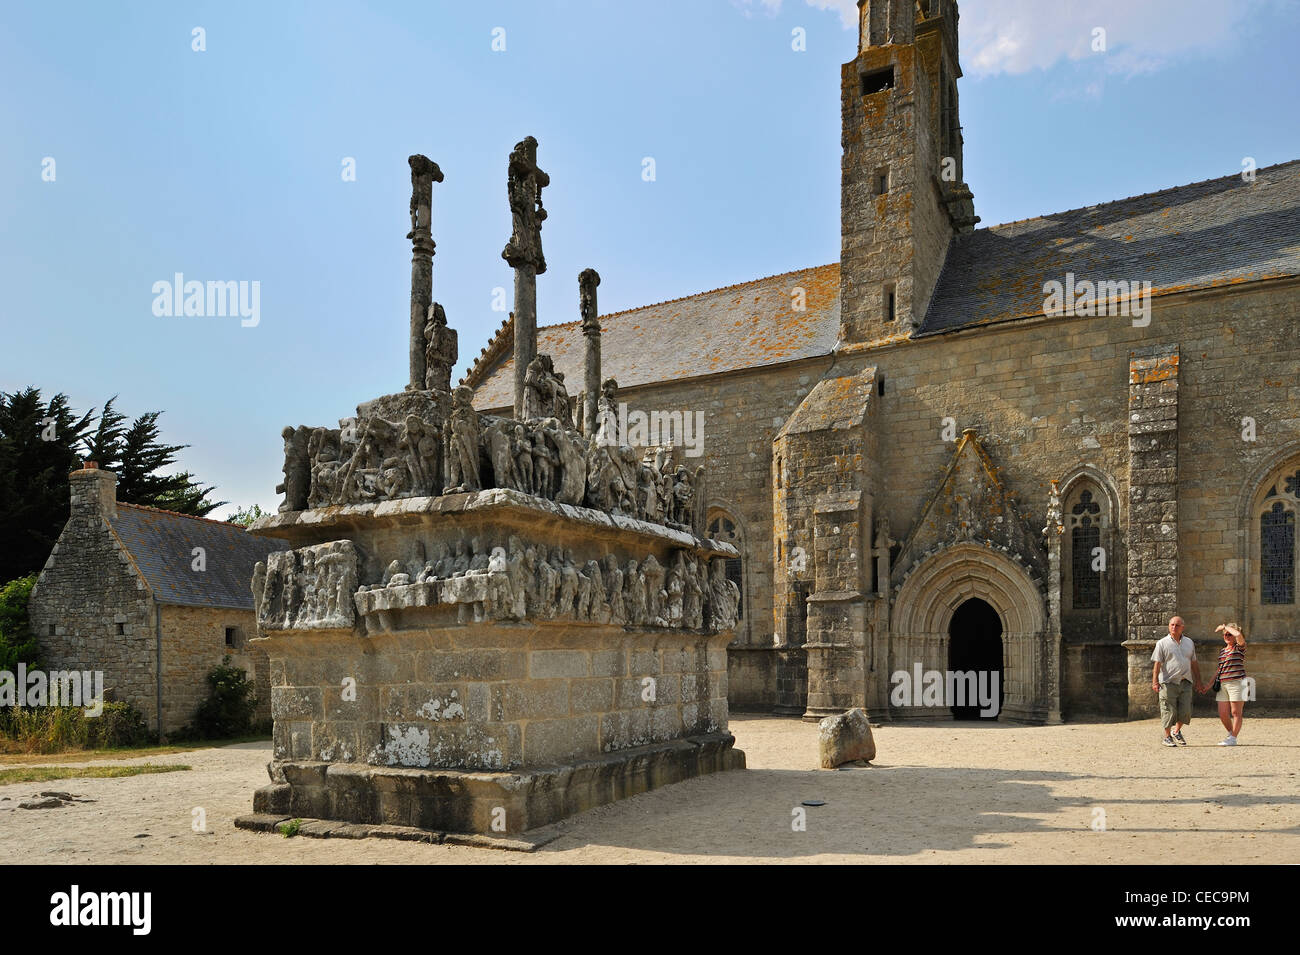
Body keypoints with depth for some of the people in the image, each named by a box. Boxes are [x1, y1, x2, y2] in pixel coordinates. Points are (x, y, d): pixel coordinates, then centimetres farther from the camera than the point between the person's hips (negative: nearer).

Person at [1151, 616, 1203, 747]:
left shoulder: (1189, 642, 15)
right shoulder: (1162, 643, 1)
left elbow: (1194, 664, 20)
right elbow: (1157, 664, -5)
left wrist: (1198, 681, 16)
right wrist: (1155, 681, -16)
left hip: (1185, 682, 4)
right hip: (1168, 682, -4)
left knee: (1185, 711, 0)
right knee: (1169, 711, -2)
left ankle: (1177, 731, 25)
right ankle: (1167, 737, 10)